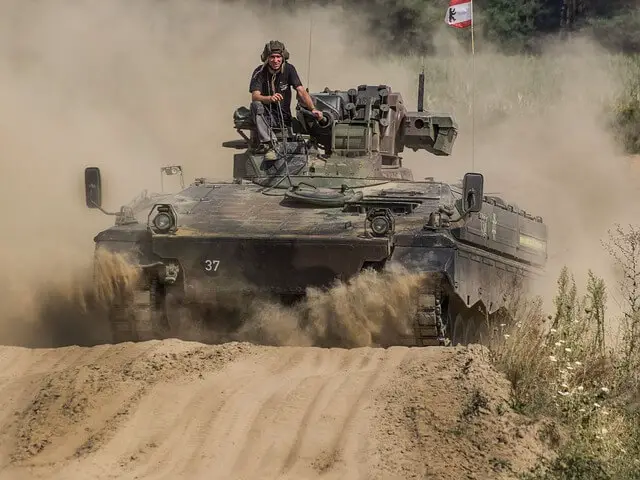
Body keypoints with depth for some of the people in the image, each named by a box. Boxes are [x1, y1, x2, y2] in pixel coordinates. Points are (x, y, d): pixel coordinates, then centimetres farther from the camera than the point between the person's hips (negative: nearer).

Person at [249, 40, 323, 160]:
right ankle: (266, 145, -43)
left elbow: (301, 91, -12)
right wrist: (270, 98, -45)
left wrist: (313, 109, -29)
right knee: (256, 105, -35)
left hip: (283, 118, 2)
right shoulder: (260, 72, -9)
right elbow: (255, 96, -23)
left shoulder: (289, 69, -3)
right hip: (265, 117, -2)